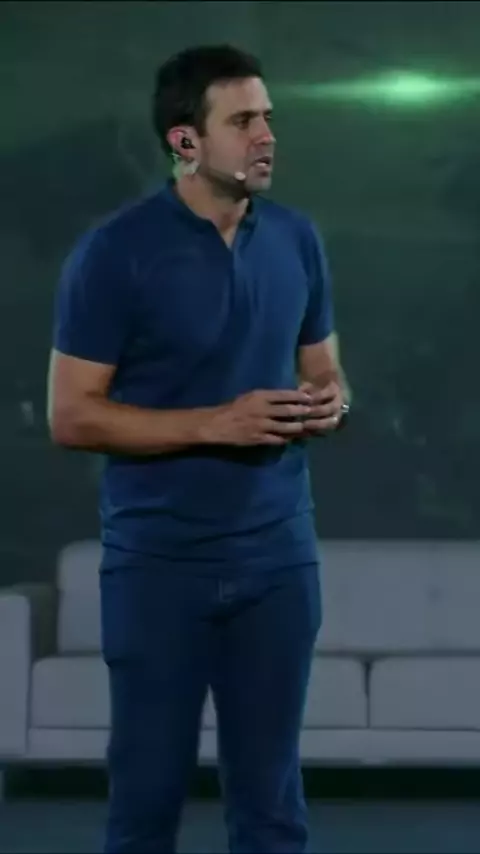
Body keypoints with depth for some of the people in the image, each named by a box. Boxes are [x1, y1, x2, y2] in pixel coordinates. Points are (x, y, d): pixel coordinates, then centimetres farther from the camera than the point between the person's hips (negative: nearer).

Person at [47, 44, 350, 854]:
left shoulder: (297, 239, 5)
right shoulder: (114, 250, -10)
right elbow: (70, 416, -11)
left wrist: (329, 405, -8)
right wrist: (216, 424, -20)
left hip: (278, 557, 4)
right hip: (158, 563, -4)